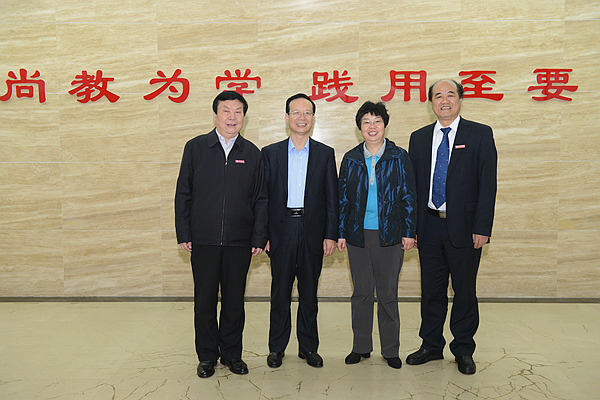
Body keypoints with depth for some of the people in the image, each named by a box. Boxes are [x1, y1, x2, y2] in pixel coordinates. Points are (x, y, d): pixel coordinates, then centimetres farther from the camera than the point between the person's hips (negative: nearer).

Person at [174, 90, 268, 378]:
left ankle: (232, 354, 26)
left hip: (239, 241, 1)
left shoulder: (252, 153, 6)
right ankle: (207, 356, 24)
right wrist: (183, 234, -2)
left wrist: (259, 238, 1)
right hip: (203, 239, 0)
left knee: (235, 300, 9)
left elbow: (260, 200, 7)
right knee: (204, 300, 8)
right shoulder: (195, 148, 4)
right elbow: (183, 194, 4)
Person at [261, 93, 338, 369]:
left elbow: (331, 198, 4)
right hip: (281, 231, 0)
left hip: (312, 231, 1)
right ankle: (277, 348, 21)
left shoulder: (325, 154, 6)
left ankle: (308, 347, 24)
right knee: (280, 293, 7)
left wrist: (331, 234, -3)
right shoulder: (270, 153, 6)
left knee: (309, 293, 10)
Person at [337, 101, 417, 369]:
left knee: (388, 294, 6)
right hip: (358, 235, 2)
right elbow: (343, 198, 8)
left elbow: (408, 197, 2)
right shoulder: (351, 159, 7)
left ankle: (391, 350, 20)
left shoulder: (398, 157, 2)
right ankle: (361, 347, 23)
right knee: (361, 292, 9)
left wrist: (409, 232, -3)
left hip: (390, 235, -1)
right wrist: (340, 233, 4)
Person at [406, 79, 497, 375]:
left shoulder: (480, 134, 0)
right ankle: (431, 345, 28)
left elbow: (488, 184, -5)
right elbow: (413, 184, 9)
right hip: (429, 226, 3)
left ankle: (463, 350, 26)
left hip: (464, 228, -3)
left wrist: (482, 228, -12)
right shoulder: (419, 138, 10)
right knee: (431, 290, 12)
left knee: (465, 292, 8)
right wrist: (411, 226, 4)